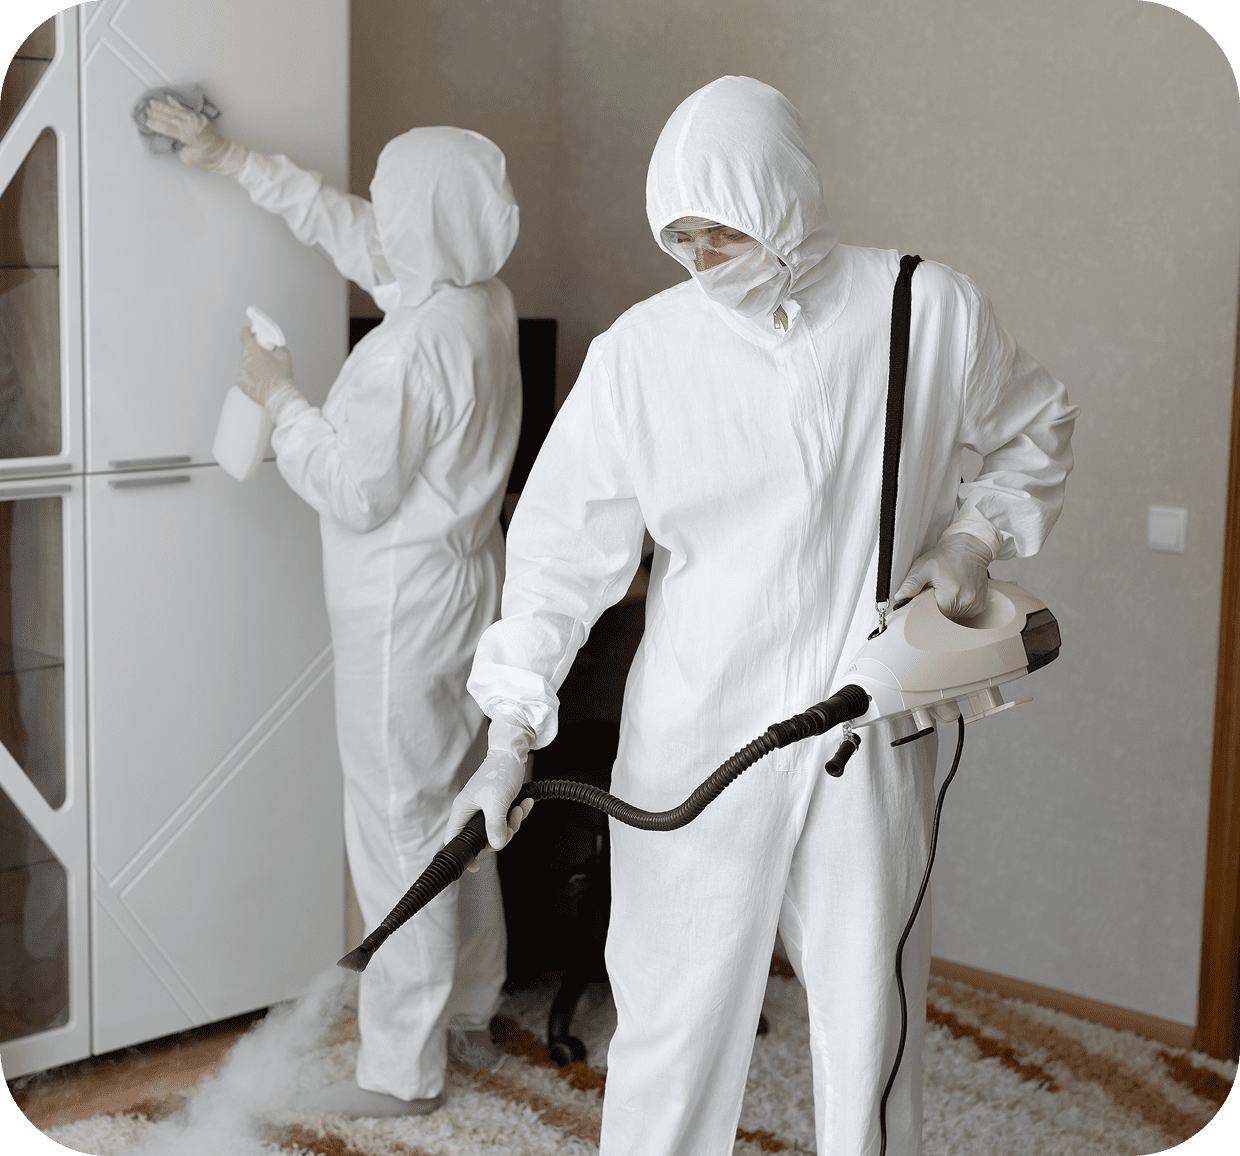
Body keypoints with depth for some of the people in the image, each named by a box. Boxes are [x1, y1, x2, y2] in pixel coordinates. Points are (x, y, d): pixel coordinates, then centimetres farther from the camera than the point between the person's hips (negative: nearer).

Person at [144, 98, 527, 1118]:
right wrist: (232, 158, 19)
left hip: (404, 606, -9)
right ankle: (470, 1010, 35)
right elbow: (342, 227, 14)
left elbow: (355, 492, -21)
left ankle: (404, 1069, 10)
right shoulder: (483, 300, 3)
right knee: (456, 805, 20)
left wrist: (279, 396, -9)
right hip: (466, 583, 9)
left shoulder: (410, 347, -26)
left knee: (399, 827, 0)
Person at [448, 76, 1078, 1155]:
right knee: (675, 1017, 6)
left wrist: (975, 534, -2)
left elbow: (1038, 427, 15)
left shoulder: (932, 310, -4)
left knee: (872, 1019, 10)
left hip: (871, 738, 1)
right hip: (697, 734, 0)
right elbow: (565, 548, -2)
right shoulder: (640, 350, -5)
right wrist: (510, 738, -7)